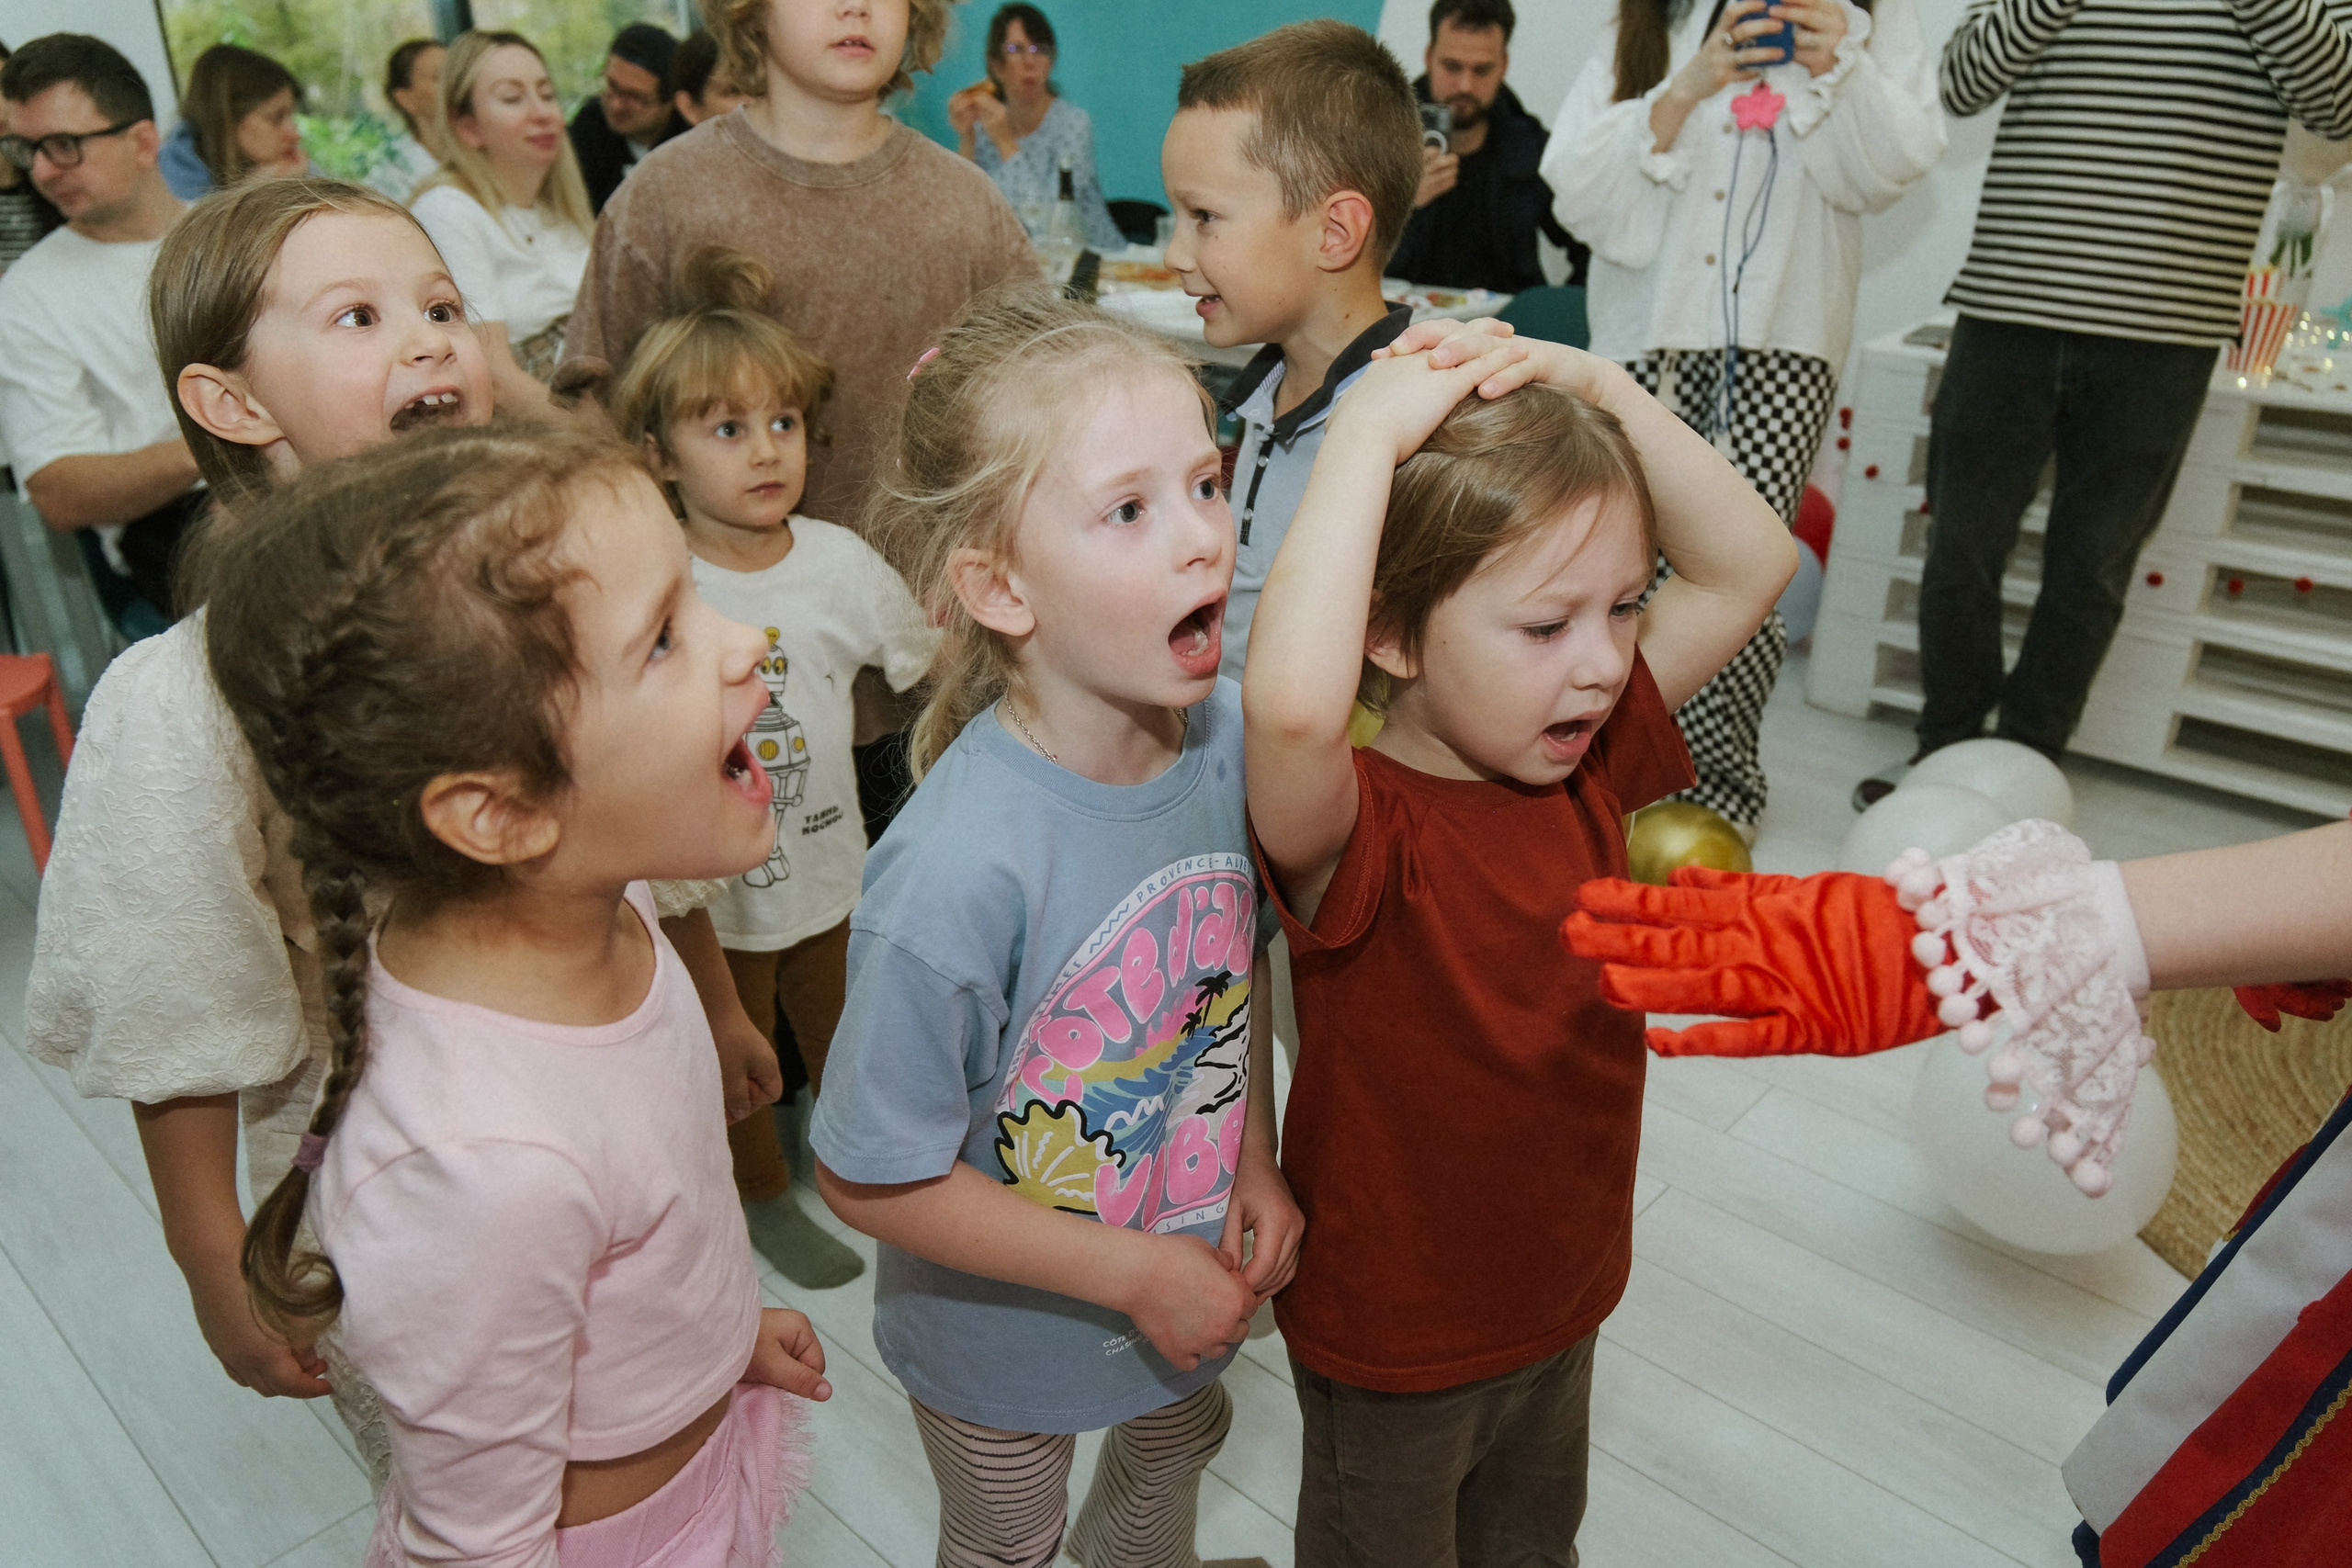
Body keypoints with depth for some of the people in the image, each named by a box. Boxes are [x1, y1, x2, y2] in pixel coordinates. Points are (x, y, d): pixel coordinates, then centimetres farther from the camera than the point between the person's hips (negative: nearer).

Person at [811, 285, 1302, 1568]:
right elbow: (867, 1179, -25)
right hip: (1010, 1336, -5)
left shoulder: (1229, 734, -19)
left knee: (1178, 1440, 36)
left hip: (1194, 1275, 6)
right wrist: (1137, 1276, -20)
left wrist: (1256, 1159, -8)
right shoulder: (959, 870, -37)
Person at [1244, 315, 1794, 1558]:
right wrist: (1367, 434, -44)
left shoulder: (1585, 761, -11)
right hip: (1393, 1339, -5)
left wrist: (1600, 392, -21)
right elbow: (1289, 703, -56)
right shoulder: (1354, 827, -32)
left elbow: (1750, 566, -8)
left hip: (1563, 1294, 6)